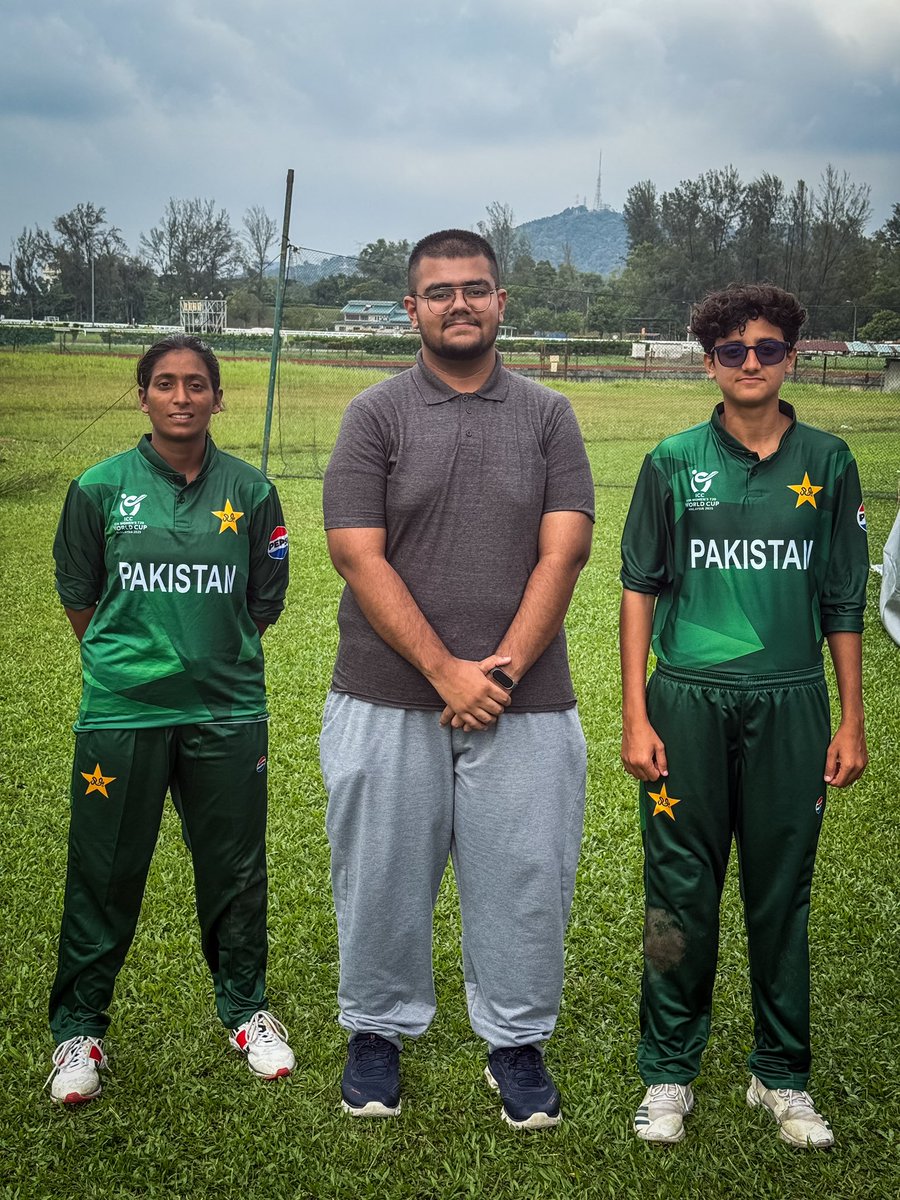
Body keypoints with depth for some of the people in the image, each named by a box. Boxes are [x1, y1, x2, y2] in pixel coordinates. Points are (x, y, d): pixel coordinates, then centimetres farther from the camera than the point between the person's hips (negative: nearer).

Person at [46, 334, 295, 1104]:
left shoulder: (249, 491, 1)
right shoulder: (101, 488, -2)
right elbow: (79, 597, 8)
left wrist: (211, 655, 9)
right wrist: (127, 660, 10)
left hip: (227, 713, 1)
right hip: (121, 714, -1)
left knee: (236, 872, 12)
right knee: (105, 876, 6)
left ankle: (245, 1008, 32)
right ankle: (79, 1027, 24)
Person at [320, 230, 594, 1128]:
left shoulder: (547, 416, 7)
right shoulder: (376, 414, 2)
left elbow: (563, 552, -2)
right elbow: (359, 556, -7)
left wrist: (502, 669, -13)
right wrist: (446, 672, -15)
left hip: (524, 705, 1)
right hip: (389, 700, -1)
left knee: (524, 882, 7)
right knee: (382, 879, 10)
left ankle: (516, 1041, 26)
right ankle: (378, 1031, 30)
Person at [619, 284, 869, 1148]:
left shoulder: (826, 462, 4)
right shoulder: (674, 461, 1)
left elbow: (843, 604, 8)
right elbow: (638, 588, 3)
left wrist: (851, 722, 6)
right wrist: (634, 716, -2)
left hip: (789, 707, 1)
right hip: (689, 704, -1)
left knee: (782, 896, 9)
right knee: (680, 895, 5)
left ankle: (781, 1076, 24)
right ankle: (669, 1073, 20)